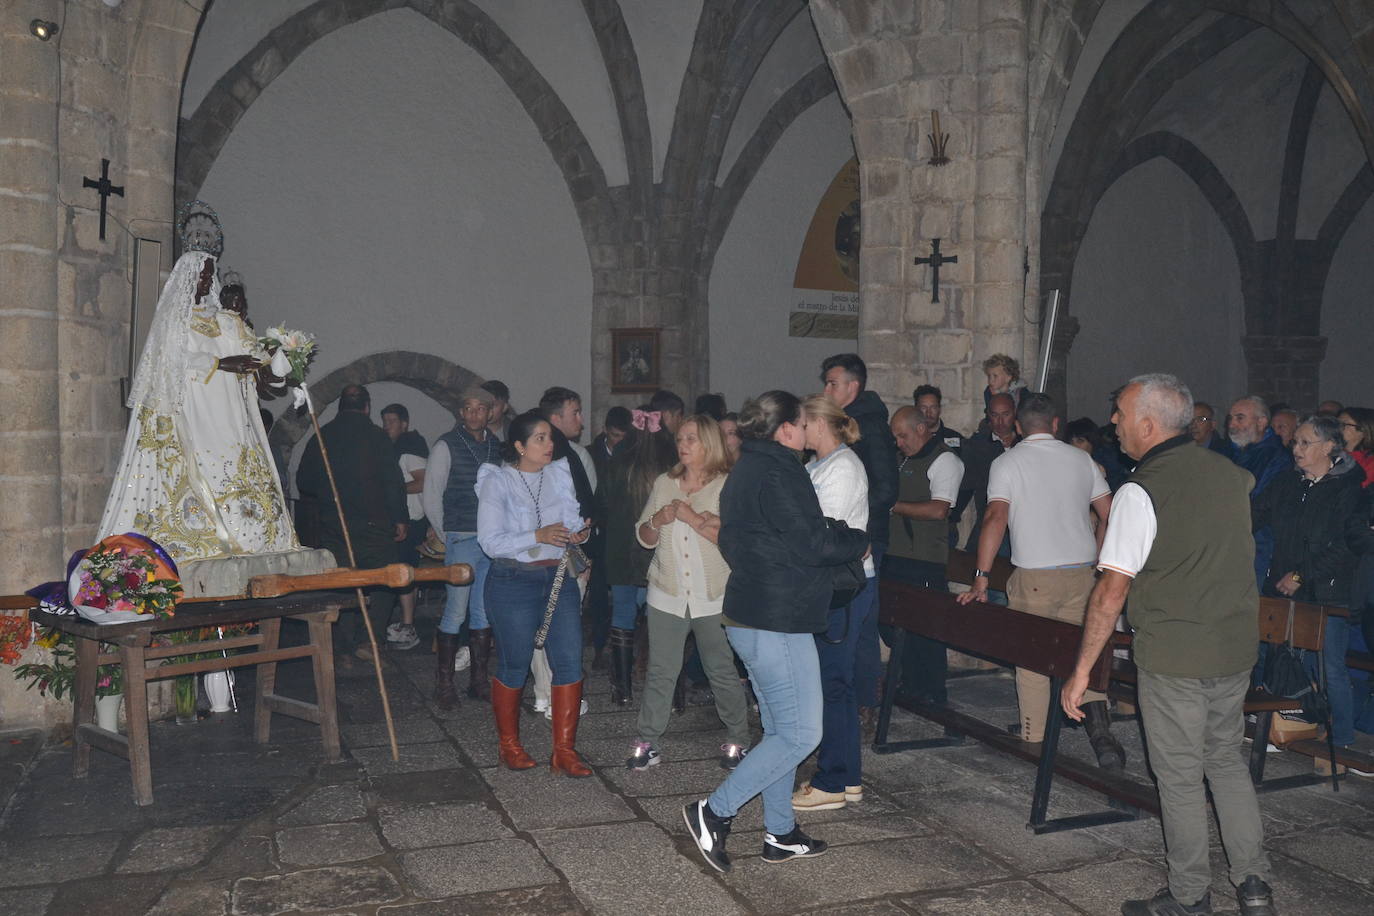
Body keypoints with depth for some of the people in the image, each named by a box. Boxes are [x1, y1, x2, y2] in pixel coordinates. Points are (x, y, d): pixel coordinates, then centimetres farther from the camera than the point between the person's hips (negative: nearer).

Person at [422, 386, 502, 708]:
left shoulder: (497, 446, 9)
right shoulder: (446, 446, -4)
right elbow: (431, 495, -2)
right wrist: (448, 534, 0)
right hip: (462, 540, -5)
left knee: (483, 612, 10)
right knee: (455, 612, -5)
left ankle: (478, 680, 20)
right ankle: (443, 683, 7)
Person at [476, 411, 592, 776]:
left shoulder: (560, 473, 6)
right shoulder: (497, 481, -8)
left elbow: (573, 519, 9)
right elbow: (490, 541, -14)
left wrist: (578, 533, -14)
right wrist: (537, 536, -24)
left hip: (559, 577, 4)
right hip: (513, 581, -4)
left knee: (570, 661, -1)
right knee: (514, 666, 6)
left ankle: (564, 752, 9)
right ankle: (509, 746, 27)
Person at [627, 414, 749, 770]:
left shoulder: (727, 485, -3)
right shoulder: (664, 484, 11)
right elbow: (643, 537, 14)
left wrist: (691, 517, -18)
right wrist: (659, 519, -6)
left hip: (713, 597, -3)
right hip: (667, 595, 3)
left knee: (722, 671, 4)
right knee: (660, 671, 4)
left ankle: (737, 740, 19)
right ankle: (648, 741, 13)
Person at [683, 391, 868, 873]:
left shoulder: (744, 471, 14)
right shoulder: (778, 473, -16)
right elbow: (812, 545, -20)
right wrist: (859, 541, -2)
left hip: (749, 615, 11)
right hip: (778, 621, -11)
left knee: (780, 729, 16)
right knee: (800, 734, -4)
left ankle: (780, 833, 23)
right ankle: (714, 812, -1)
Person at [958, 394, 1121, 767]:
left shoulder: (1006, 463, -3)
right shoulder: (1081, 459, 8)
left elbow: (996, 517, -13)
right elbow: (1109, 512, 8)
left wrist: (981, 578, -13)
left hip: (1034, 576, -3)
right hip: (1082, 572, 3)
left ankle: (1034, 740, 12)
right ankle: (1100, 727, -7)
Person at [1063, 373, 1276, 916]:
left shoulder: (1139, 492, -17)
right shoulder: (1230, 474, 3)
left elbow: (1112, 589, -19)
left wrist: (1082, 672, -15)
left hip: (1172, 657, -6)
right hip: (1236, 649, 6)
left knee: (1180, 776, 6)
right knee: (1227, 759, 20)